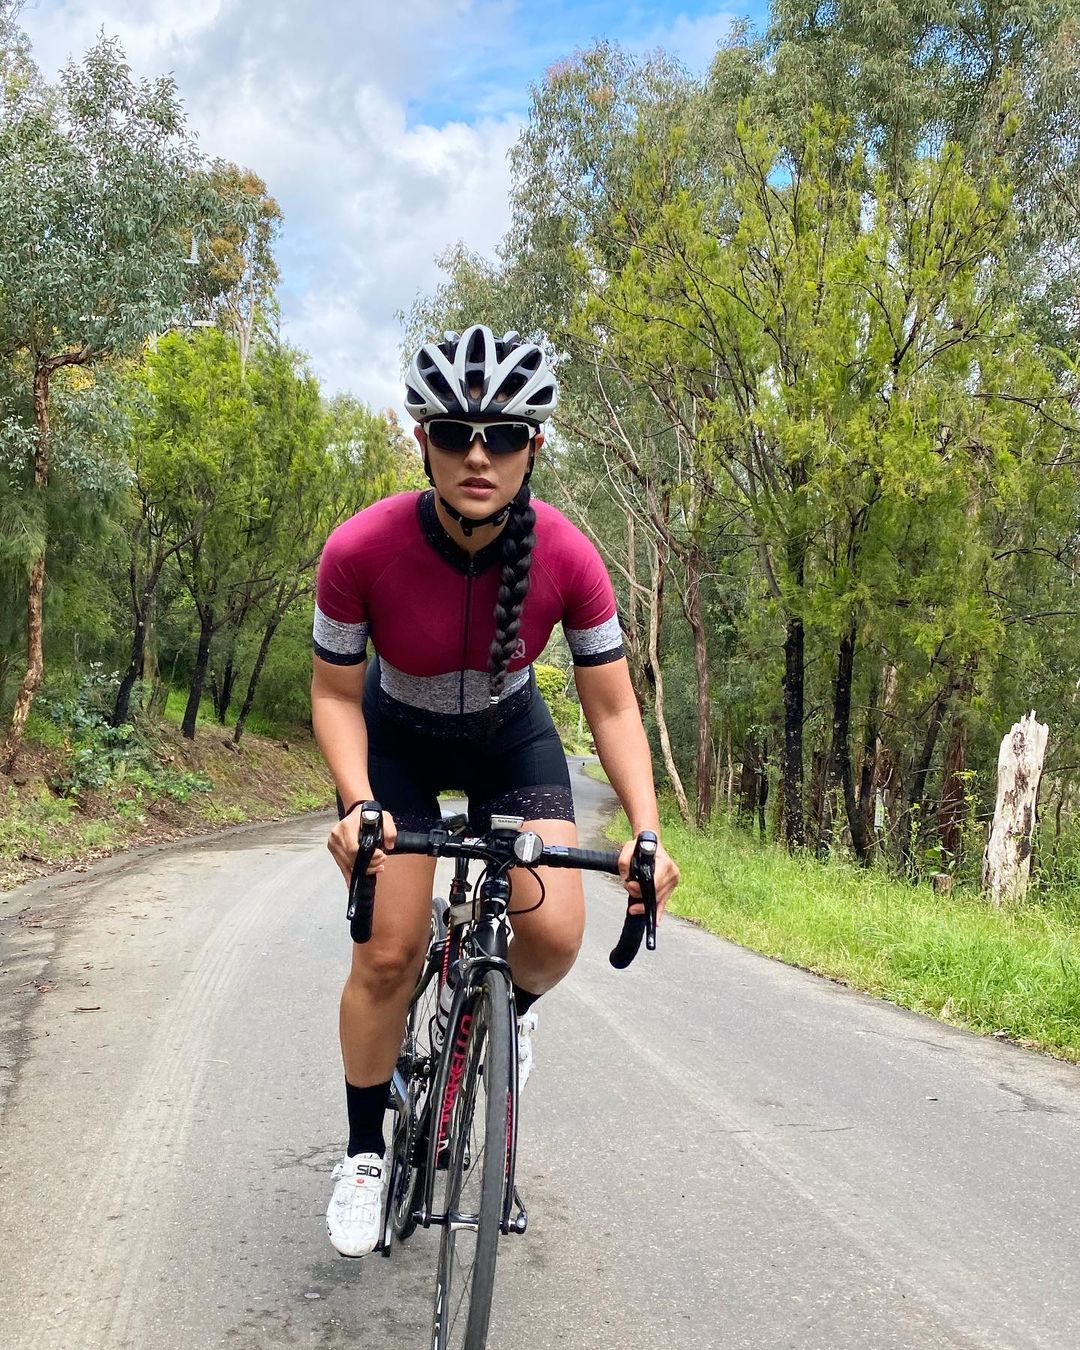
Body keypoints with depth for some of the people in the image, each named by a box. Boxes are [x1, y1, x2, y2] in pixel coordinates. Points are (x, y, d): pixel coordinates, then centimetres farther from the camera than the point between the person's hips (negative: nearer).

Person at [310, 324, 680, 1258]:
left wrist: (647, 830, -30)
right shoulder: (362, 549, -31)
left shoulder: (567, 557, -28)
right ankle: (365, 1151, 18)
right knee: (388, 954, -7)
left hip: (511, 735, 1)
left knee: (555, 935, -14)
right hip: (396, 738, -1)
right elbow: (335, 694, -17)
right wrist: (357, 803, -33)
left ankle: (513, 1009, 25)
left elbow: (614, 707, -19)